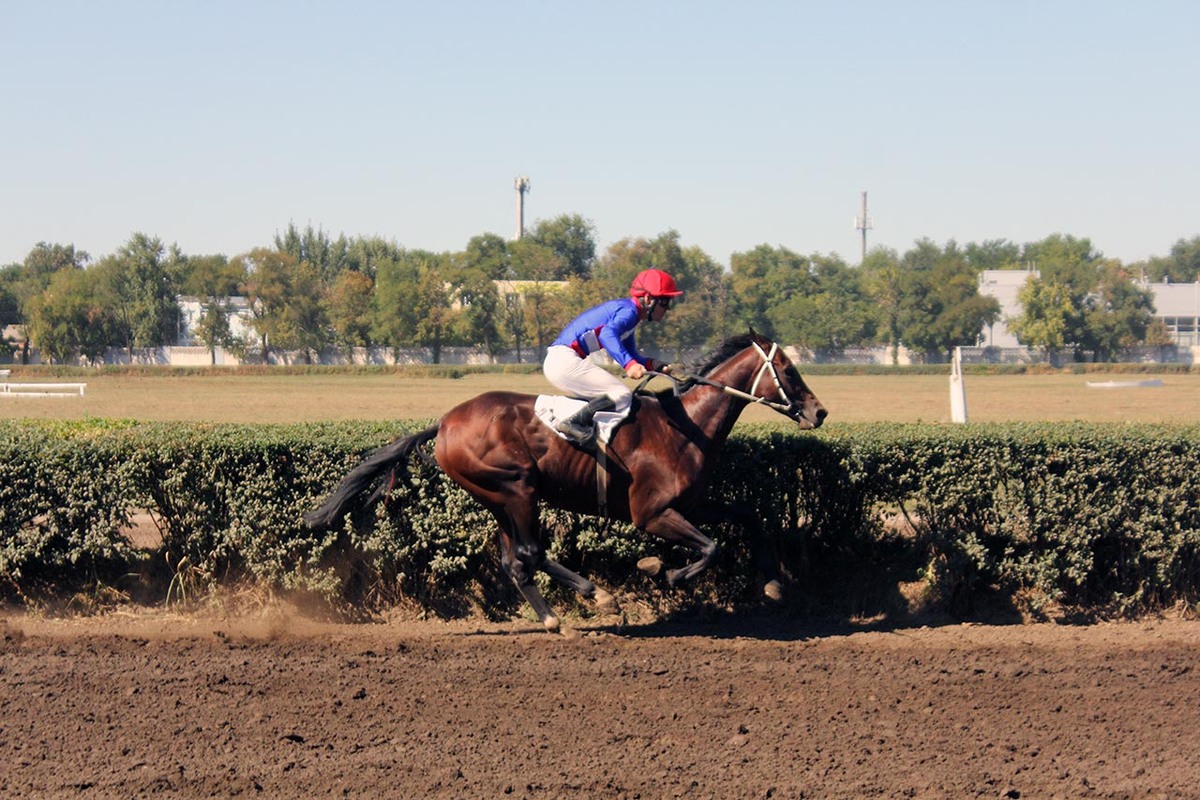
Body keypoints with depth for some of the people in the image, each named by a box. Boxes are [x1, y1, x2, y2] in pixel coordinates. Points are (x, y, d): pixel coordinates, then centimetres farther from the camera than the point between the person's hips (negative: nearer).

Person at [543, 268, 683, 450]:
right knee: (622, 395, -19)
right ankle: (575, 424, -27)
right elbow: (607, 334, -32)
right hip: (566, 360, -11)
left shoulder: (626, 310, 21)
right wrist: (629, 364, -44)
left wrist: (655, 365, 8)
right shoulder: (628, 311, -10)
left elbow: (631, 356, 27)